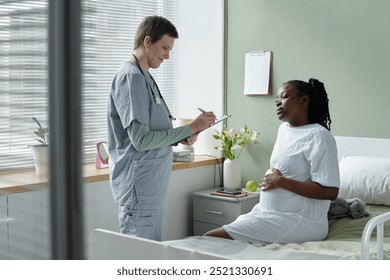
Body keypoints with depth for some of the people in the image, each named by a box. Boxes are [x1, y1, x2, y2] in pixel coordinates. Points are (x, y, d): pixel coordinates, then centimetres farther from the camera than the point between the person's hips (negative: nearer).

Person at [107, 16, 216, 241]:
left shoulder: (143, 77, 14)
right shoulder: (131, 77, -16)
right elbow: (141, 139, -22)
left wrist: (181, 137, 1)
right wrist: (190, 128, -16)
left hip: (152, 182, 10)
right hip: (139, 184, -10)